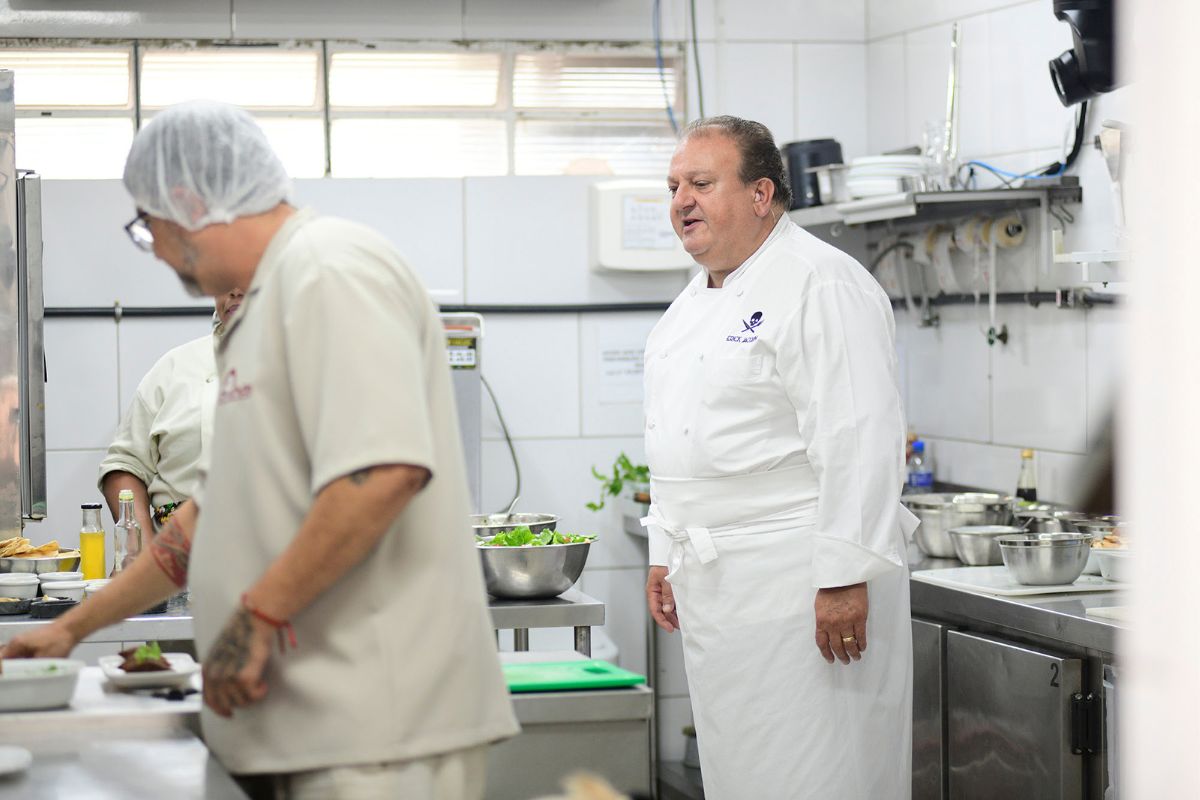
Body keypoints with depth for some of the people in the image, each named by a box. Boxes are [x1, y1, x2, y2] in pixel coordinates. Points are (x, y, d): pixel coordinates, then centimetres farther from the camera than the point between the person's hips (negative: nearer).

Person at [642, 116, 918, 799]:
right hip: (714, 585, 9)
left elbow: (859, 441, -20)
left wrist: (845, 578, -24)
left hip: (798, 585, -9)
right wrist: (666, 556, 21)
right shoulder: (694, 302, 17)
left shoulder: (822, 286, -13)